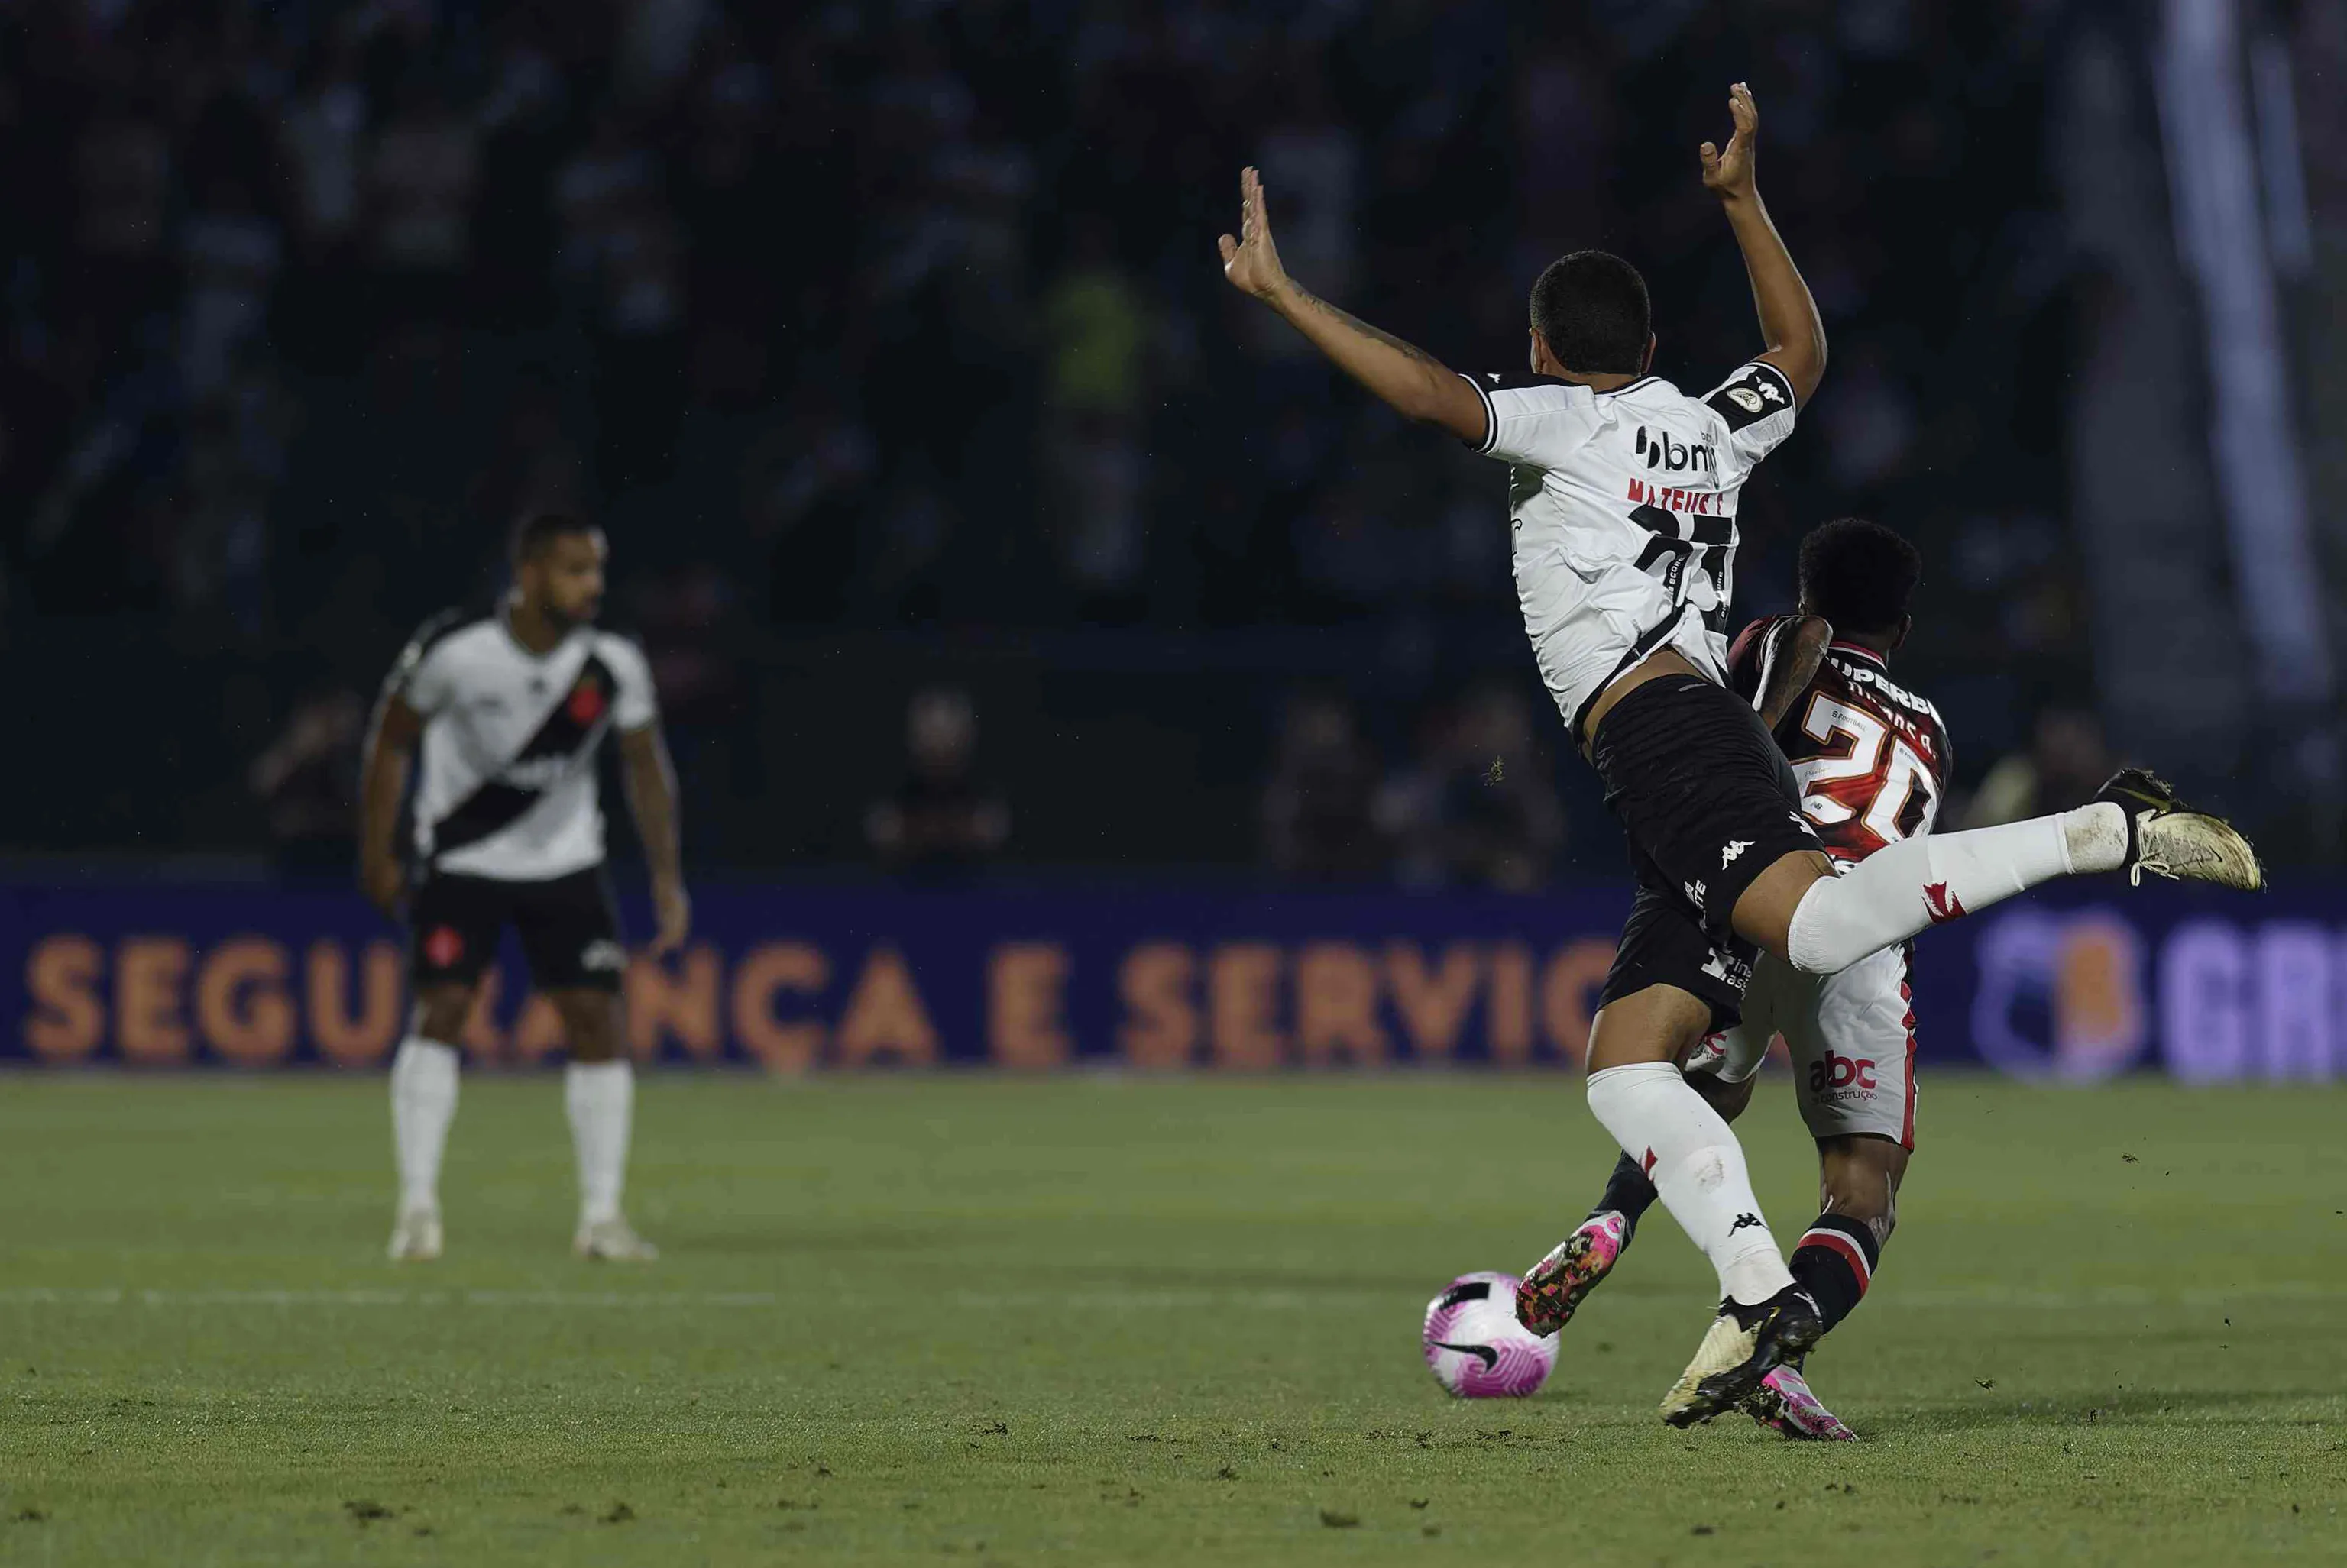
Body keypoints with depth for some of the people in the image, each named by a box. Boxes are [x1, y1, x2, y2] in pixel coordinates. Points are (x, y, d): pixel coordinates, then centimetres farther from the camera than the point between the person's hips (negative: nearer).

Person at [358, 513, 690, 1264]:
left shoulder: (613, 664, -14)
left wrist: (667, 877, -1)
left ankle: (602, 1216, 0)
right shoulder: (455, 650, -22)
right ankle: (418, 1206, -8)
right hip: (464, 858, -2)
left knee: (596, 1018, -5)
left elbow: (645, 766, 1)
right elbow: (392, 740, -6)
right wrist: (376, 855, -1)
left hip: (566, 862, 2)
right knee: (440, 1011, -14)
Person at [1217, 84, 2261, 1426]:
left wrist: (1280, 289, -6)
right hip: (1716, 744, 9)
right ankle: (1759, 1295, -11)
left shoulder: (1567, 424, 7)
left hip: (1662, 730, -9)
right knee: (1626, 1064, 3)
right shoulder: (1712, 429, 28)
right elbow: (1805, 350, 47)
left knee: (1820, 921, -33)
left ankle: (2109, 833, -34)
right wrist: (1742, 197, 51)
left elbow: (1432, 392, -10)